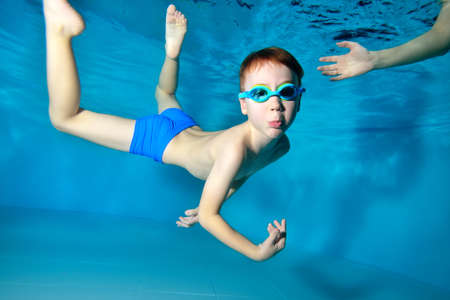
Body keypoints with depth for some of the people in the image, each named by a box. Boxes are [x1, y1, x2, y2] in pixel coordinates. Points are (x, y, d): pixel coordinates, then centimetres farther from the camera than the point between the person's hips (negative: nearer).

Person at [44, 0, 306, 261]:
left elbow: (243, 172, 5)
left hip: (189, 129, 7)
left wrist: (210, 207, 12)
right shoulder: (235, 148, -41)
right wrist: (257, 253, -38)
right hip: (161, 139, -7)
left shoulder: (281, 145, -16)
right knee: (63, 117, -6)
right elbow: (208, 216, -30)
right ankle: (60, 27, -7)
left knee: (165, 96, 39)